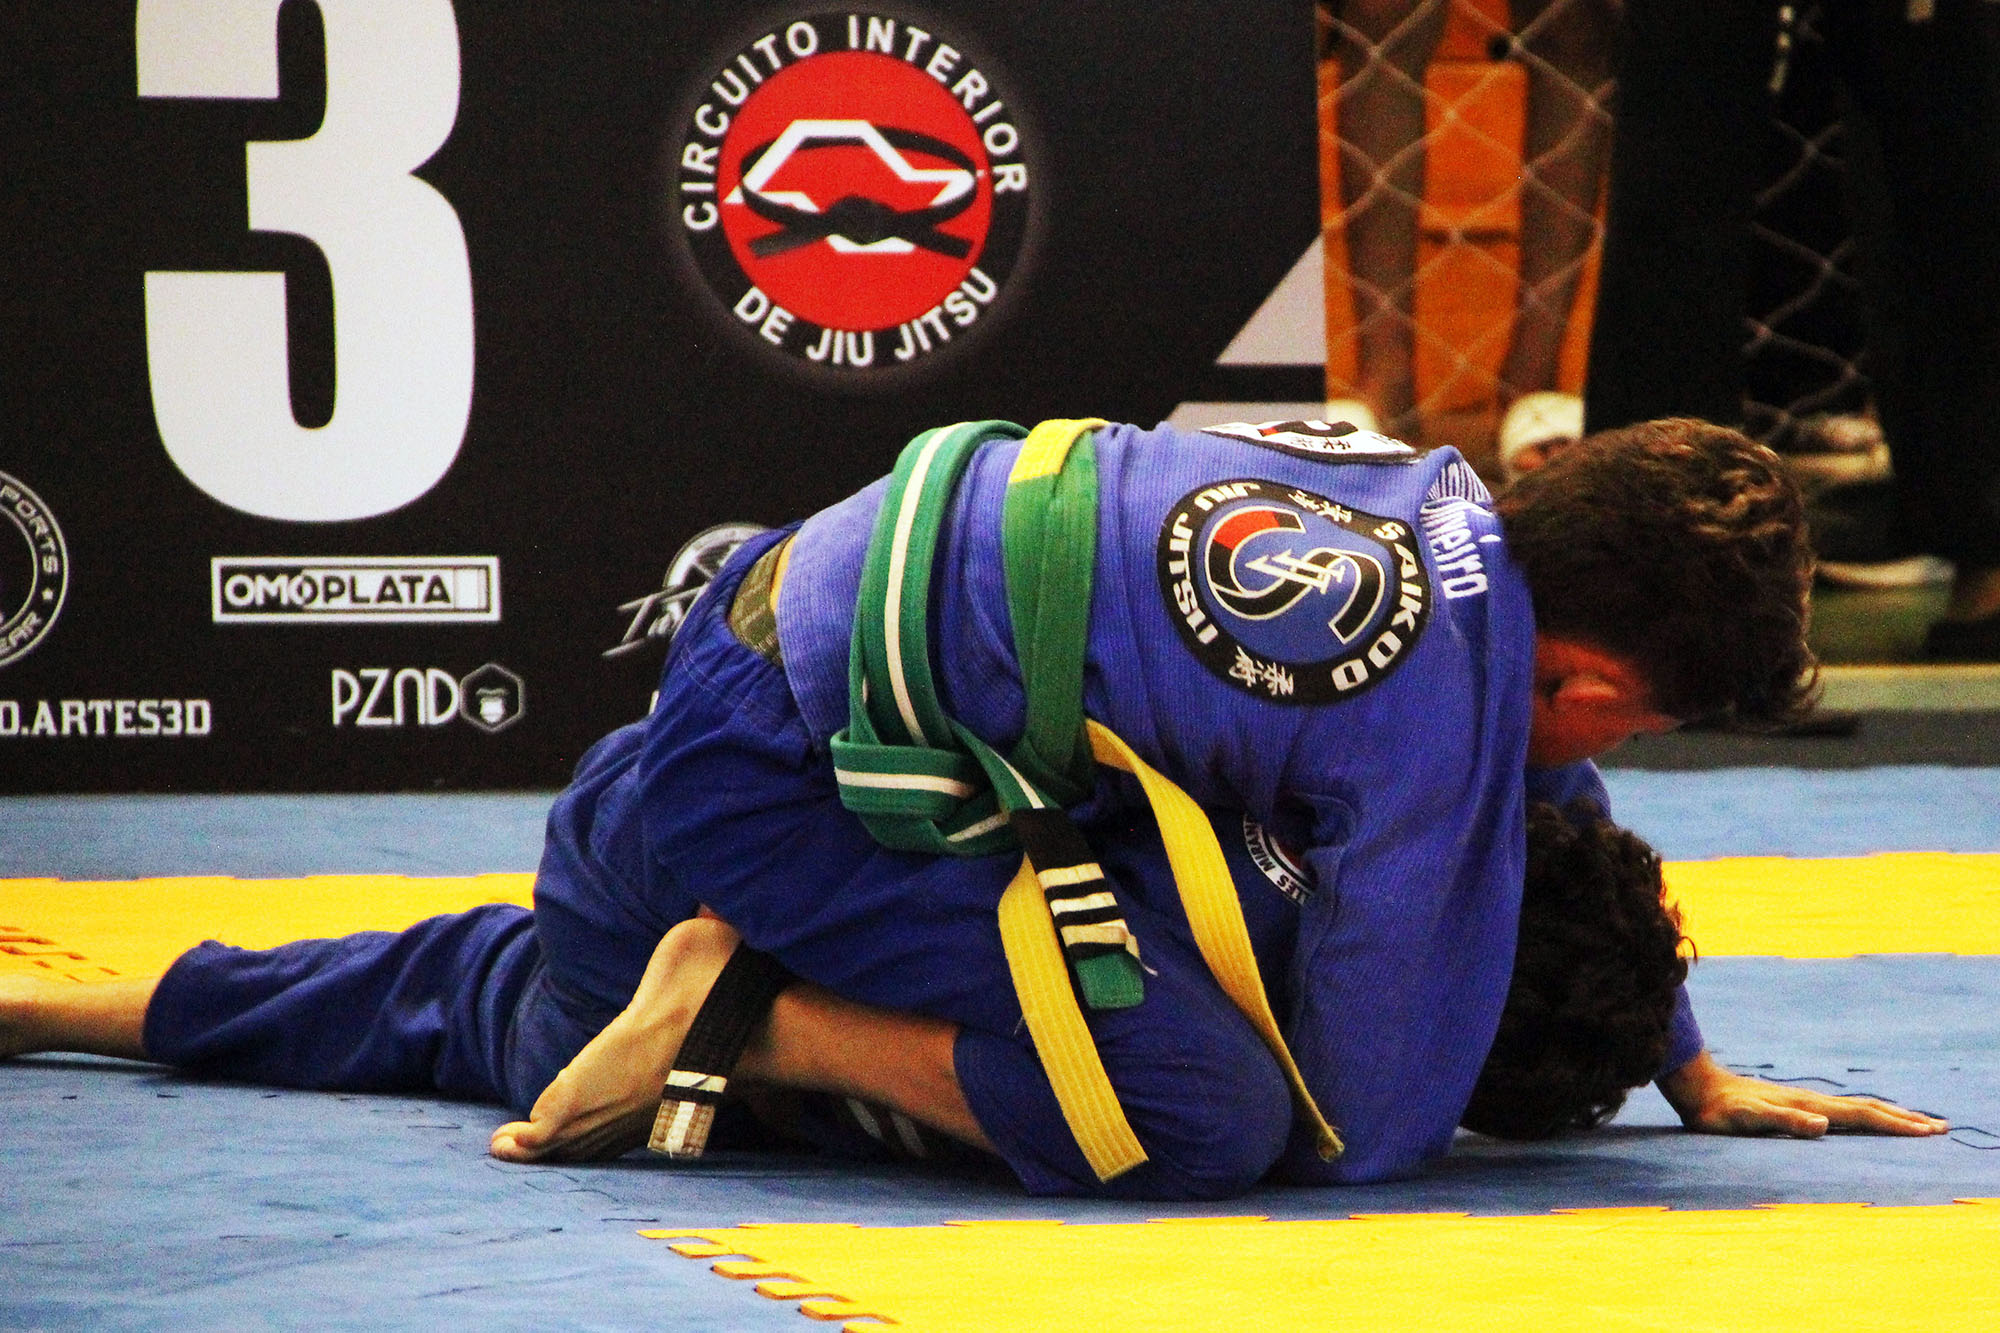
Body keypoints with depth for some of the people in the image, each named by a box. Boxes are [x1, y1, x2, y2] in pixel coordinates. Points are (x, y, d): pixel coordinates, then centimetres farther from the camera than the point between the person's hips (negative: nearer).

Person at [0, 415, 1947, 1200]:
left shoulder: (1458, 499, 2)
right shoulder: (1444, 704, -23)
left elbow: (1543, 791, 22)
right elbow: (1370, 1123, -17)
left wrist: (1699, 1077, 26)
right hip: (783, 783, -9)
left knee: (547, 1008, 37)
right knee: (1212, 1105, -27)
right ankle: (746, 1016, -13)